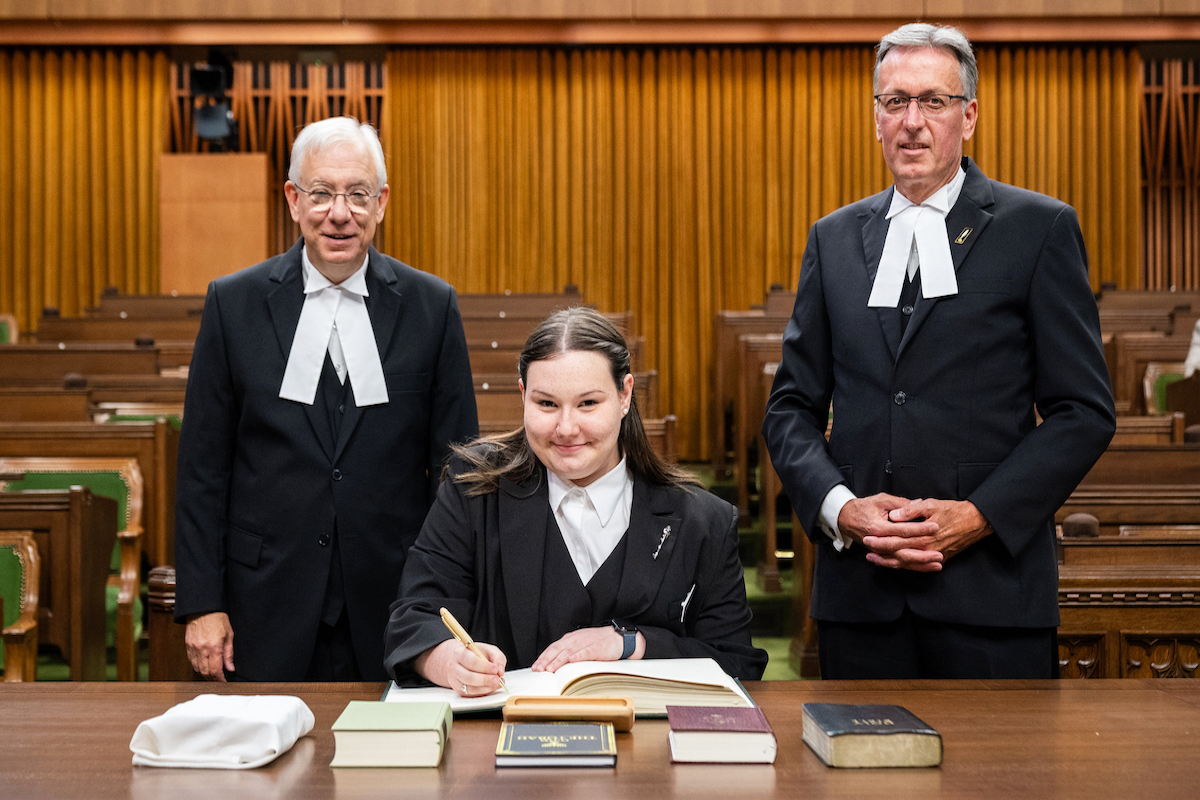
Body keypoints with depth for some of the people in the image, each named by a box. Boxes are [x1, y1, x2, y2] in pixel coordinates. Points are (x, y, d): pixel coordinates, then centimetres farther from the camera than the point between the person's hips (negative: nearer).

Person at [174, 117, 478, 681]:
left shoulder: (431, 306, 2)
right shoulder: (234, 303, 2)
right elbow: (202, 466, 2)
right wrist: (201, 604, -3)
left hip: (393, 607, 0)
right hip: (268, 610, 0)